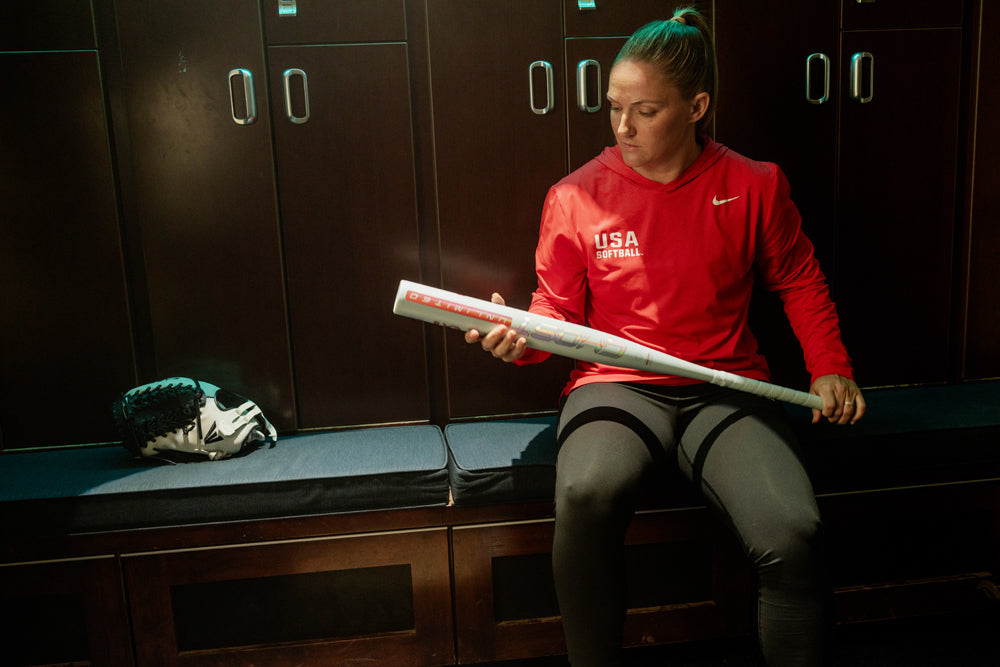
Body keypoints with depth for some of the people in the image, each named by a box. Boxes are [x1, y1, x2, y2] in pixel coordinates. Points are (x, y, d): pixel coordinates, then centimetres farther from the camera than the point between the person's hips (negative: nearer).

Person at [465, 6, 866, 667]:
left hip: (726, 389, 1)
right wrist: (520, 338, -12)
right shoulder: (576, 197, 3)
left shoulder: (754, 185, 6)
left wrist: (830, 367, 8)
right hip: (615, 387, 0)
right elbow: (558, 311, 9)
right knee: (586, 495, -34)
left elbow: (800, 281, 19)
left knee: (793, 533, -25)